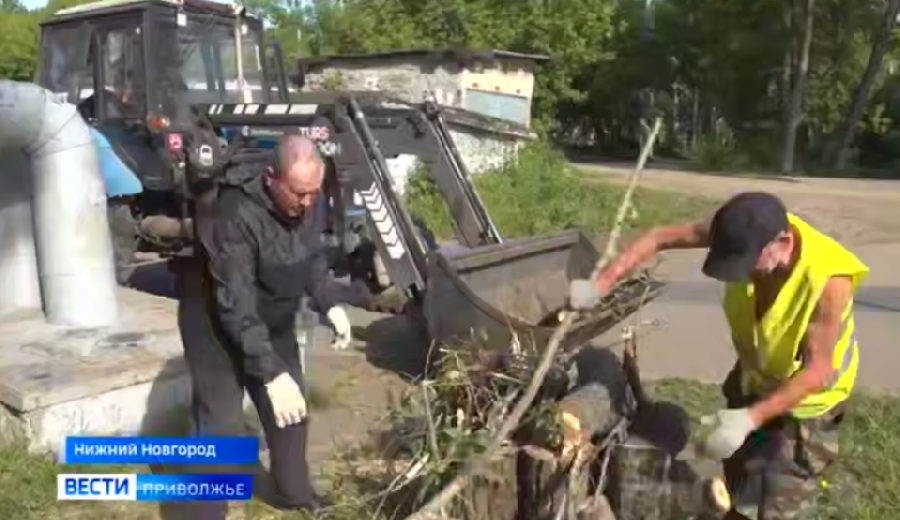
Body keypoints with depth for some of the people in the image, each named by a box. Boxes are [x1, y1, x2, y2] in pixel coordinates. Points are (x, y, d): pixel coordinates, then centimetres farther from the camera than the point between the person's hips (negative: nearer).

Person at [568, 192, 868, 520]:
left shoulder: (827, 280, -37)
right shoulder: (748, 235, -25)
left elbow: (816, 372, -32)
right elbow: (661, 238, -19)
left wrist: (751, 418, -42)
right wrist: (601, 284, -24)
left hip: (805, 397, -5)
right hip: (753, 377, 5)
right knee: (739, 483, 23)